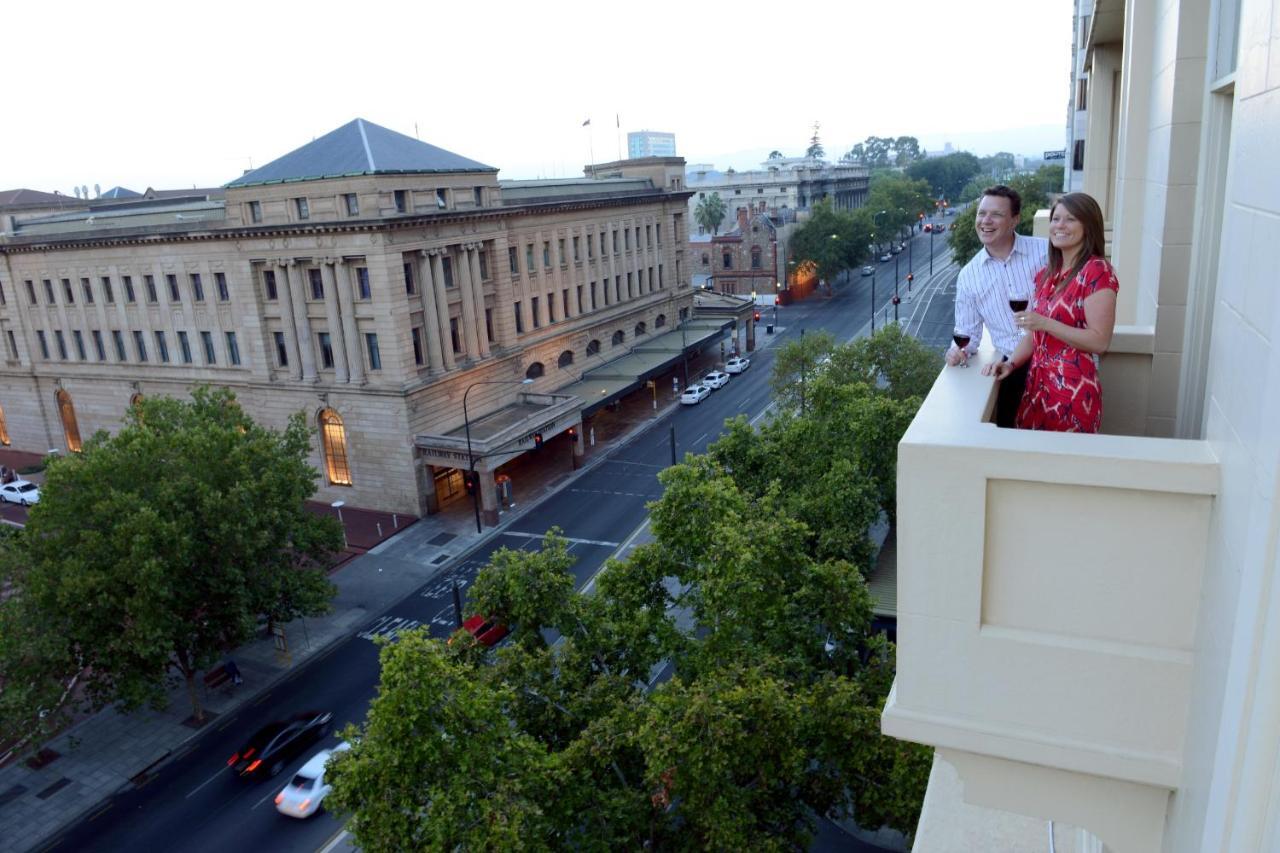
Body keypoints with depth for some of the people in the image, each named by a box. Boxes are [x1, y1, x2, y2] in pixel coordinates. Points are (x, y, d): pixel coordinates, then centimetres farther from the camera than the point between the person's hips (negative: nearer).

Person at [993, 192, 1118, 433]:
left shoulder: (1097, 271, -9)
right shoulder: (1047, 274, 12)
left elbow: (1100, 341, -16)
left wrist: (1045, 323, -20)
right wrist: (1011, 363, 1)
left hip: (1073, 390, -7)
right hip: (1037, 385, 7)